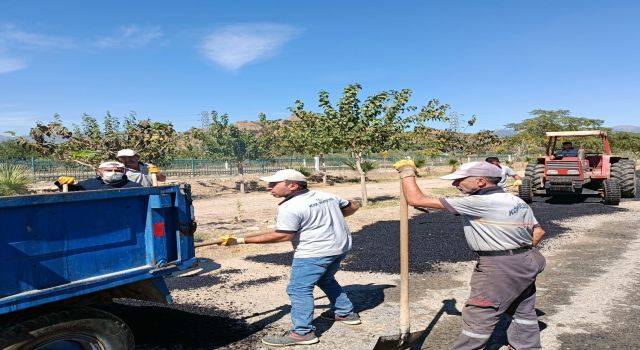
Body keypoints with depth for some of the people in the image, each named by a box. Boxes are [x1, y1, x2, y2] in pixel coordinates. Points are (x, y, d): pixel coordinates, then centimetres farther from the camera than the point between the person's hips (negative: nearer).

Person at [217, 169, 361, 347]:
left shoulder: (289, 207, -16)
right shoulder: (327, 196, 8)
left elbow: (282, 235, -22)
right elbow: (353, 207, 15)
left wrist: (240, 240, -21)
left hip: (314, 252, -9)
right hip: (341, 247, 9)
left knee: (299, 290, -3)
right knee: (326, 280, 27)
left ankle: (302, 332, -5)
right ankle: (346, 312, 35)